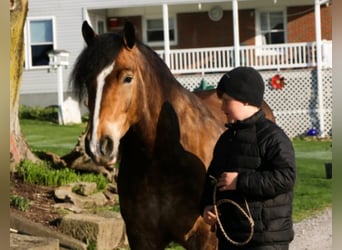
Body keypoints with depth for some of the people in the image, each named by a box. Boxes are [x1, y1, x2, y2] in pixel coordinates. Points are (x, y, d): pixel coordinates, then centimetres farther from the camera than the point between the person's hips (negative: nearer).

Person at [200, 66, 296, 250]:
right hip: (228, 234, 9)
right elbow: (212, 176, 23)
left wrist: (241, 181, -23)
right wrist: (206, 206, 5)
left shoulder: (272, 137, -12)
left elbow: (285, 177, -23)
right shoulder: (227, 138, 15)